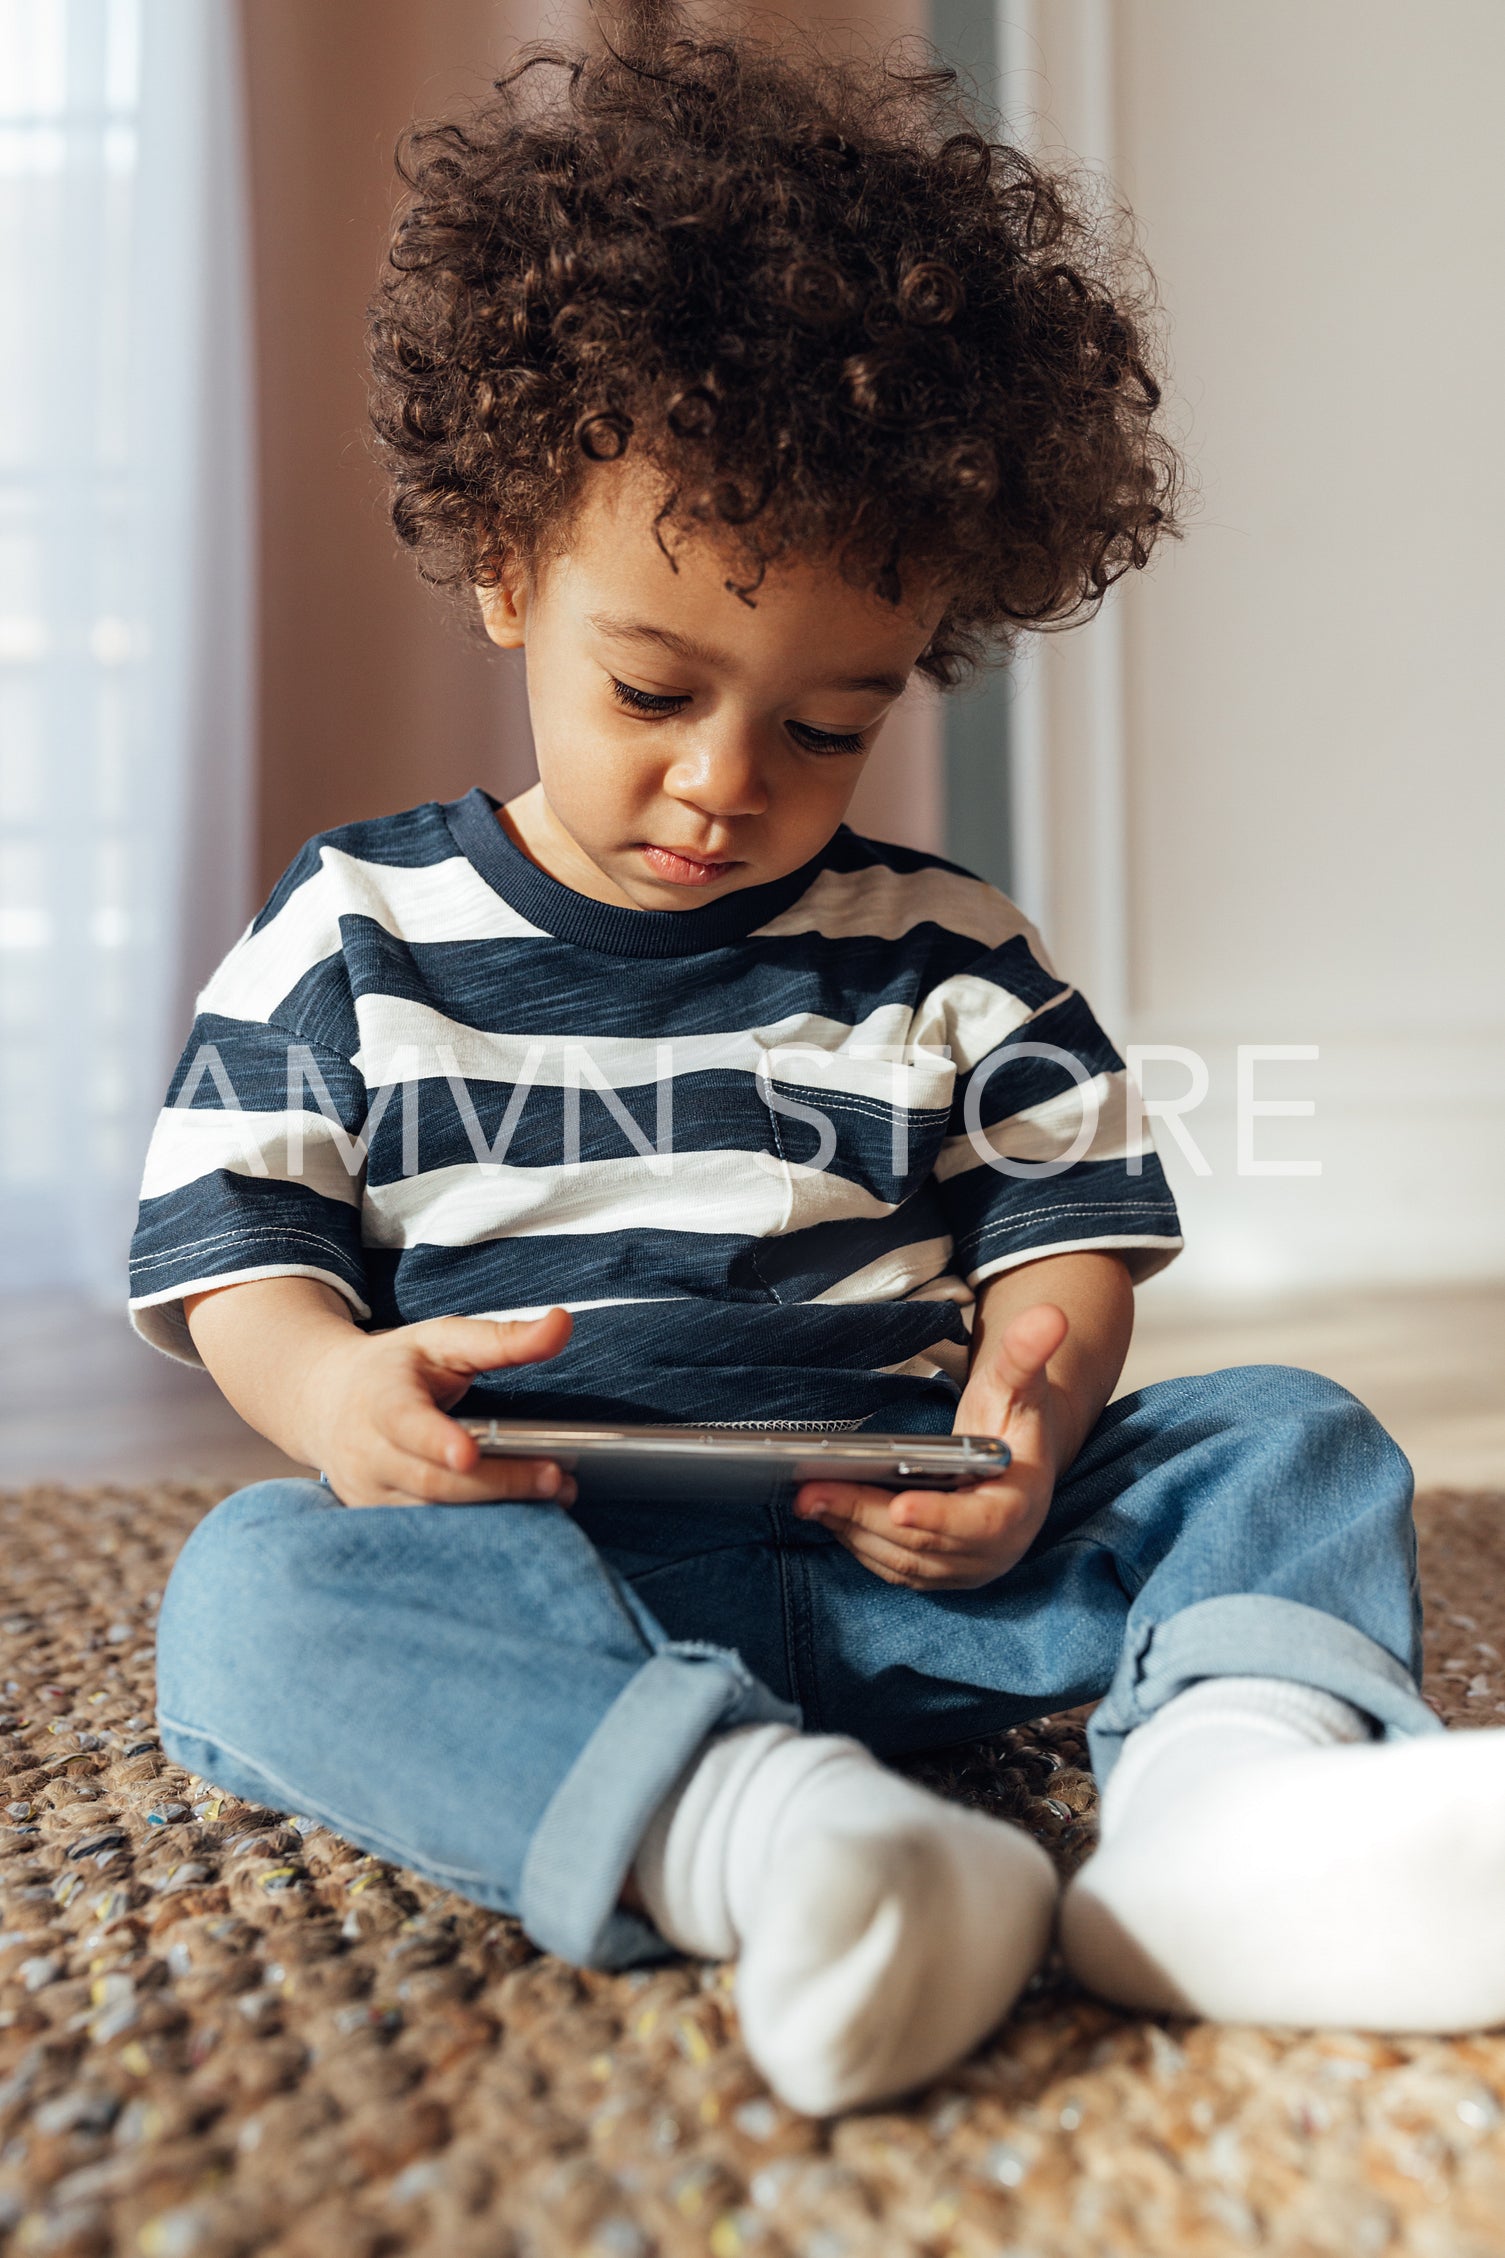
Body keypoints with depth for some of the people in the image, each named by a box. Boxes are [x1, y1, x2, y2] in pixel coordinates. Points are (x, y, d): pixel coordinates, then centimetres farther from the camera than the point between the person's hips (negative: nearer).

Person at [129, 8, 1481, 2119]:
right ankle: (757, 1830, -52)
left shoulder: (943, 958, 10)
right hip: (523, 1552, -1)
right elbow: (233, 1243, 7)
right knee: (258, 1584, -31)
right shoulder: (353, 935, 8)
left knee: (1292, 1443, -13)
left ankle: (1232, 1767, -44)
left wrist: (1039, 1404, -14)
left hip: (894, 1545, 2)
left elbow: (1070, 1223, 10)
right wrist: (330, 1387, -17)